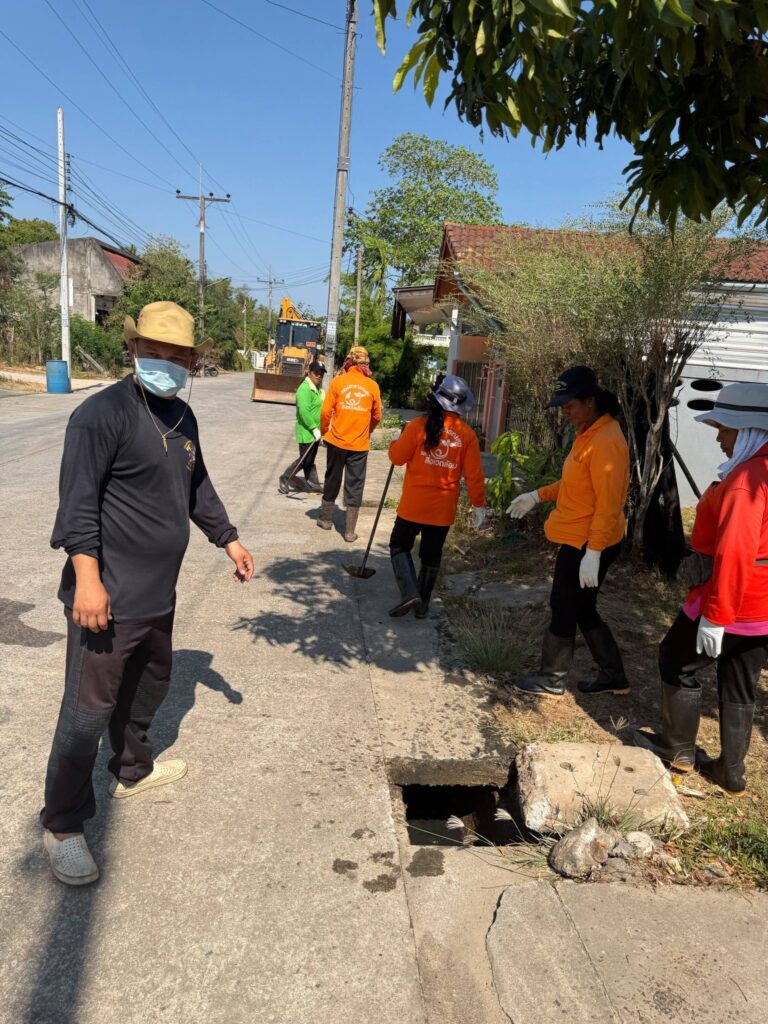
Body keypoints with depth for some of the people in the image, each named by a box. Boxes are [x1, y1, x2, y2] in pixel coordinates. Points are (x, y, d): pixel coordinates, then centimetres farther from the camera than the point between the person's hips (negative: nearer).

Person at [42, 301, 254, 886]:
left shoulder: (182, 418, 9)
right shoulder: (103, 413, -16)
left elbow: (198, 488, 20)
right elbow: (78, 502, -20)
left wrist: (229, 541, 20)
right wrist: (88, 580, -24)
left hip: (159, 594, 9)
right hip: (110, 597, -8)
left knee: (150, 686, 24)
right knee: (89, 710, 1)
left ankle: (133, 771, 48)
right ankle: (62, 826, 19)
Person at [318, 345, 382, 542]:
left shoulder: (338, 382, -5)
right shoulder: (372, 385, -3)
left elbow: (326, 411, -5)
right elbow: (376, 416, 4)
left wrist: (324, 432, 12)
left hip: (337, 440, 1)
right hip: (360, 444, 0)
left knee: (332, 480, 17)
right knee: (354, 487, 6)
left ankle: (326, 519, 31)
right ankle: (350, 531, 8)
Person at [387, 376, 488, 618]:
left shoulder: (418, 425, -11)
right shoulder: (467, 434, -6)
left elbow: (398, 457, -3)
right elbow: (474, 475, -4)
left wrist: (396, 441, 18)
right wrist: (478, 504, 6)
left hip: (414, 504, -2)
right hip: (444, 507, 2)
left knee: (400, 545, 14)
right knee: (432, 554, 15)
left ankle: (410, 592, -3)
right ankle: (423, 604, 23)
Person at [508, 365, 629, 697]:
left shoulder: (606, 441, -22)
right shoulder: (589, 433, 10)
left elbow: (608, 504, -24)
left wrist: (592, 553, -25)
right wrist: (537, 496, 16)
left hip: (587, 544, -10)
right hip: (577, 539, 10)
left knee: (564, 610, 4)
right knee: (582, 610, 18)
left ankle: (551, 680, 22)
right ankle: (613, 676, 31)